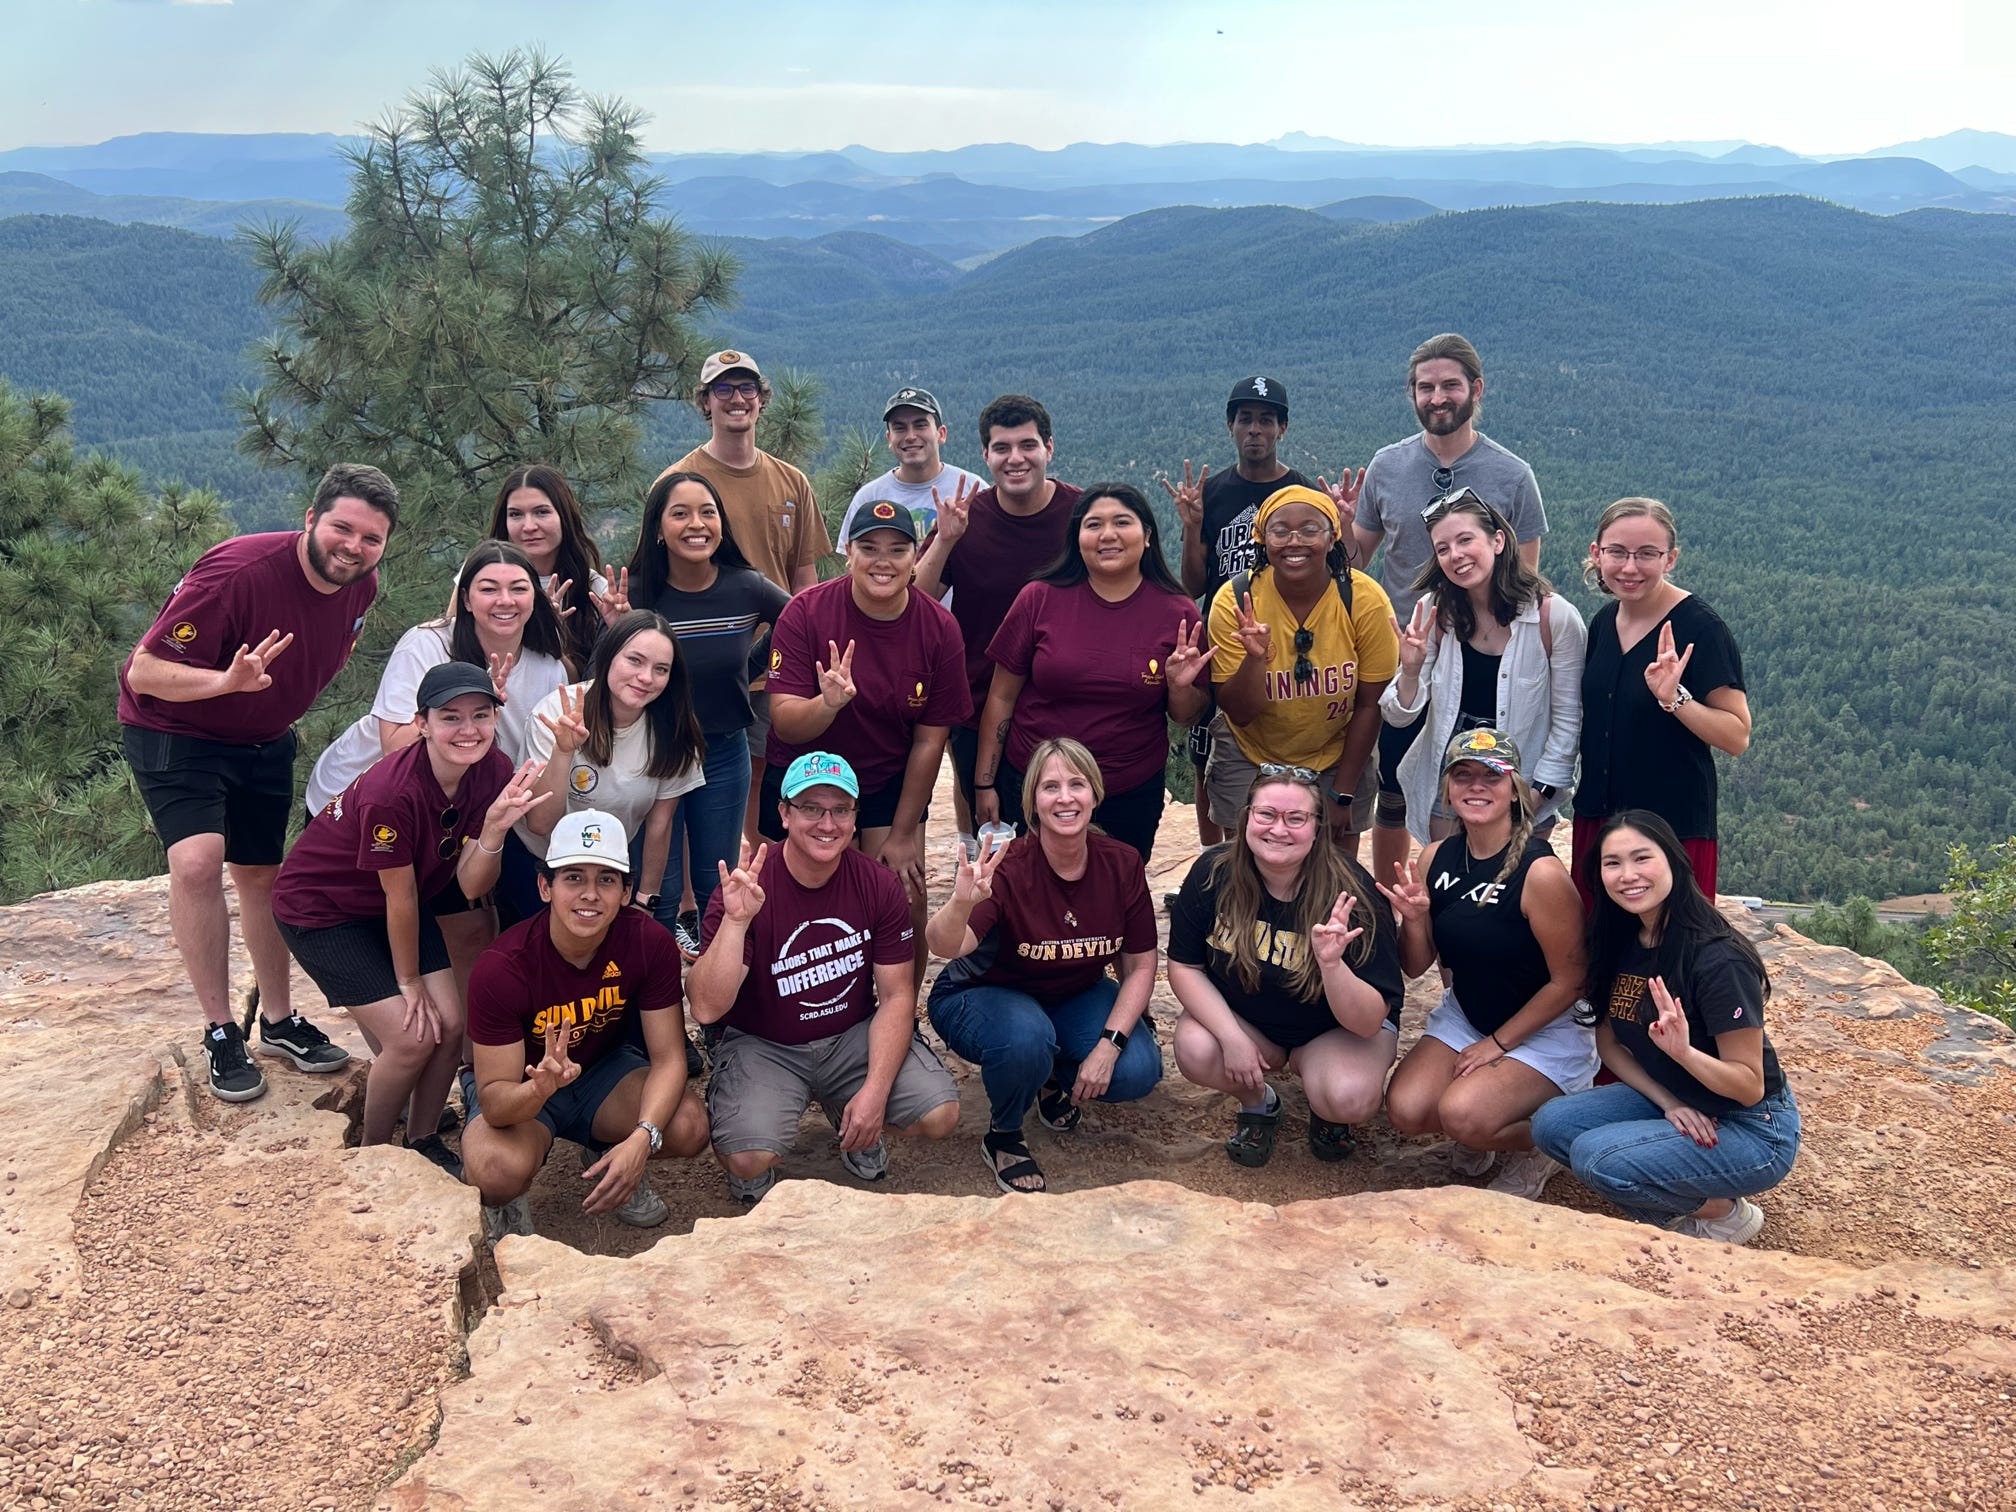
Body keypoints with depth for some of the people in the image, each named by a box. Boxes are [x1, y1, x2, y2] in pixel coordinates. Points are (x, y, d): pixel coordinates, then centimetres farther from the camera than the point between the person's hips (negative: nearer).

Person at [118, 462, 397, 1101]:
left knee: (261, 876, 14)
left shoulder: (361, 586, -10)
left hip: (265, 740, 6)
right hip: (174, 730, -6)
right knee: (198, 861, -25)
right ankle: (220, 1033, -11)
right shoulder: (238, 570, -32)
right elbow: (144, 671, -31)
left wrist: (279, 707, 8)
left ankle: (278, 1021, 30)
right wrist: (228, 681, -46)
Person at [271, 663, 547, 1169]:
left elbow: (470, 885, -16)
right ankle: (371, 1153, 11)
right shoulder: (393, 791, -35)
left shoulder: (494, 772, -16)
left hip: (398, 904, 6)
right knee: (412, 1038, -14)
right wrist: (410, 983, -11)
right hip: (320, 907, -6)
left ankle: (424, 1142, 19)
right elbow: (399, 898, -23)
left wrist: (496, 825, -34)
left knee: (450, 1025, -5)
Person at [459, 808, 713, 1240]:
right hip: (521, 1086, -3)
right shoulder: (503, 967, -29)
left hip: (605, 1067, 3)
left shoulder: (650, 944, -21)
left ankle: (605, 1158, 10)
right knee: (498, 1171, -36)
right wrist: (541, 1089, -51)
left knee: (689, 1127, -25)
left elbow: (668, 1056, -19)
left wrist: (641, 1139, -37)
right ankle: (504, 1203, 5)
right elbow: (494, 1099, -27)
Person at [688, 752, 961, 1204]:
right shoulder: (746, 891, -18)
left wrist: (875, 1090, -18)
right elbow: (706, 1009, -25)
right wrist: (735, 922, -39)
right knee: (749, 1161, -29)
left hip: (854, 1036, 4)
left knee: (940, 1116, -18)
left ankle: (850, 1118, 15)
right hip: (763, 1046, -3)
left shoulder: (878, 886, -8)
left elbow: (896, 995, -6)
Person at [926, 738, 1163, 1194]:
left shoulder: (1122, 864, -15)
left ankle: (1056, 1075, 15)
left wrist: (1110, 1044, -19)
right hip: (985, 994, -4)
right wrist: (962, 904, -66)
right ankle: (1003, 1137, -5)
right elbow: (946, 946, -44)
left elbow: (1140, 967, -6)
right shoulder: (1009, 868, -28)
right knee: (1027, 1037, -37)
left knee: (1138, 1072, -20)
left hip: (1075, 995, 4)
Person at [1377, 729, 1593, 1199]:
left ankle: (1541, 1145, 7)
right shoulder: (1436, 858, -6)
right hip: (1464, 1015, 6)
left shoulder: (1540, 873, -24)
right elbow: (1416, 966, 2)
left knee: (1462, 1115, -26)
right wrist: (1413, 918, -19)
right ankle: (1481, 1134, 17)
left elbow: (1568, 981, -16)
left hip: (1545, 1032, -5)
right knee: (1406, 1110, -16)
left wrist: (1497, 1043, -12)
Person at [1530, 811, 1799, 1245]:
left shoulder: (1719, 960, -26)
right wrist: (1668, 1102, -10)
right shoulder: (1619, 943, -4)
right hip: (1679, 1107, 7)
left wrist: (1683, 1051, -41)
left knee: (1595, 1157, -25)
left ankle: (1723, 1212, 0)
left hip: (1755, 1130, -7)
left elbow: (1750, 1087, -22)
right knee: (1551, 1124, -10)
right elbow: (1608, 1044, 6)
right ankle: (1682, 1200, 5)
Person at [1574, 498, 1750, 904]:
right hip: (1596, 817, 6)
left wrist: (1673, 698, -29)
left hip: (1674, 827, -6)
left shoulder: (1699, 628, -14)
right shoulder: (1603, 622, 7)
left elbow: (1737, 737, -15)